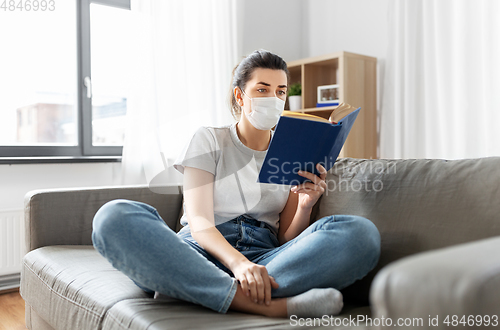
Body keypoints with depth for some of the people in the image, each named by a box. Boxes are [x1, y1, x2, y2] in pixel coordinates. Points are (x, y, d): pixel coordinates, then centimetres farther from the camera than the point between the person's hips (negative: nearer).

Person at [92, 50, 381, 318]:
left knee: (362, 232, -24)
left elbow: (287, 241, 13)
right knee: (114, 217, -30)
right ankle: (269, 305, -37)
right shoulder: (209, 140, 10)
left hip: (263, 259, 2)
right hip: (201, 253, -1)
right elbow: (199, 223, -6)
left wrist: (305, 207, -9)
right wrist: (238, 263, -26)